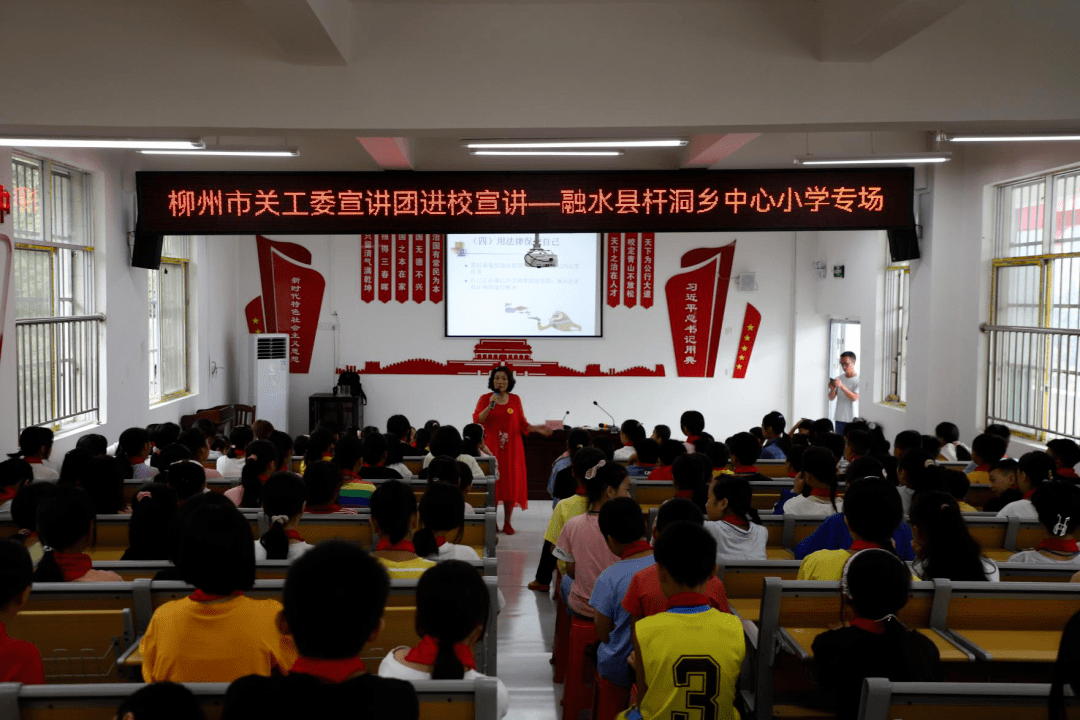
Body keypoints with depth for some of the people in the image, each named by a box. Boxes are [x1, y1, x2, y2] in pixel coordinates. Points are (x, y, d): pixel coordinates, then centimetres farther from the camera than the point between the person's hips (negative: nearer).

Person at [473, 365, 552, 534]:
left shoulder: (515, 399, 8)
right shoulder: (485, 399, 3)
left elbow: (522, 424, 7)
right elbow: (477, 420, -9)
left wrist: (537, 429, -8)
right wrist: (491, 405, -18)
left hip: (512, 448, 2)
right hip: (492, 448, -2)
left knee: (511, 483, 0)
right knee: (492, 483, -3)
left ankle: (507, 522, 9)